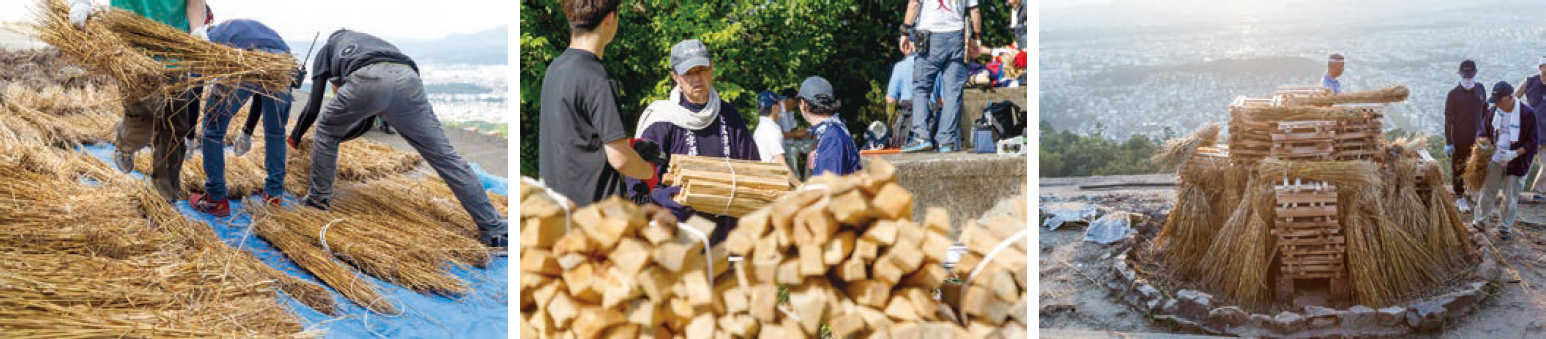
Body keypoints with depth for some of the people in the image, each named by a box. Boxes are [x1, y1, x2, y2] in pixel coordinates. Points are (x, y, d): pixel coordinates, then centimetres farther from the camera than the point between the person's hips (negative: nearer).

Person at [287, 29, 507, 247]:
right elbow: (365, 123, 50)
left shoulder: (326, 50, 38)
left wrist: (295, 137, 48)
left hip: (368, 82, -3)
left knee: (325, 128, 28)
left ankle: (319, 198, 34)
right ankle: (493, 229, 0)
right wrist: (333, 140, 62)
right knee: (444, 155, 5)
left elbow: (313, 109, 30)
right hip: (408, 79, 3)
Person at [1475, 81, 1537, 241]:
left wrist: (1515, 153, -23)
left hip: (1516, 163, -3)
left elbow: (1534, 142, -11)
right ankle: (1479, 221, 24)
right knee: (1486, 193, 8)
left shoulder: (1527, 114, -15)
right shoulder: (1493, 112, -2)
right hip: (1495, 161, 3)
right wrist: (1482, 139, -11)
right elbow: (1483, 132, 12)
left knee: (1510, 197, 8)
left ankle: (1506, 227, 23)